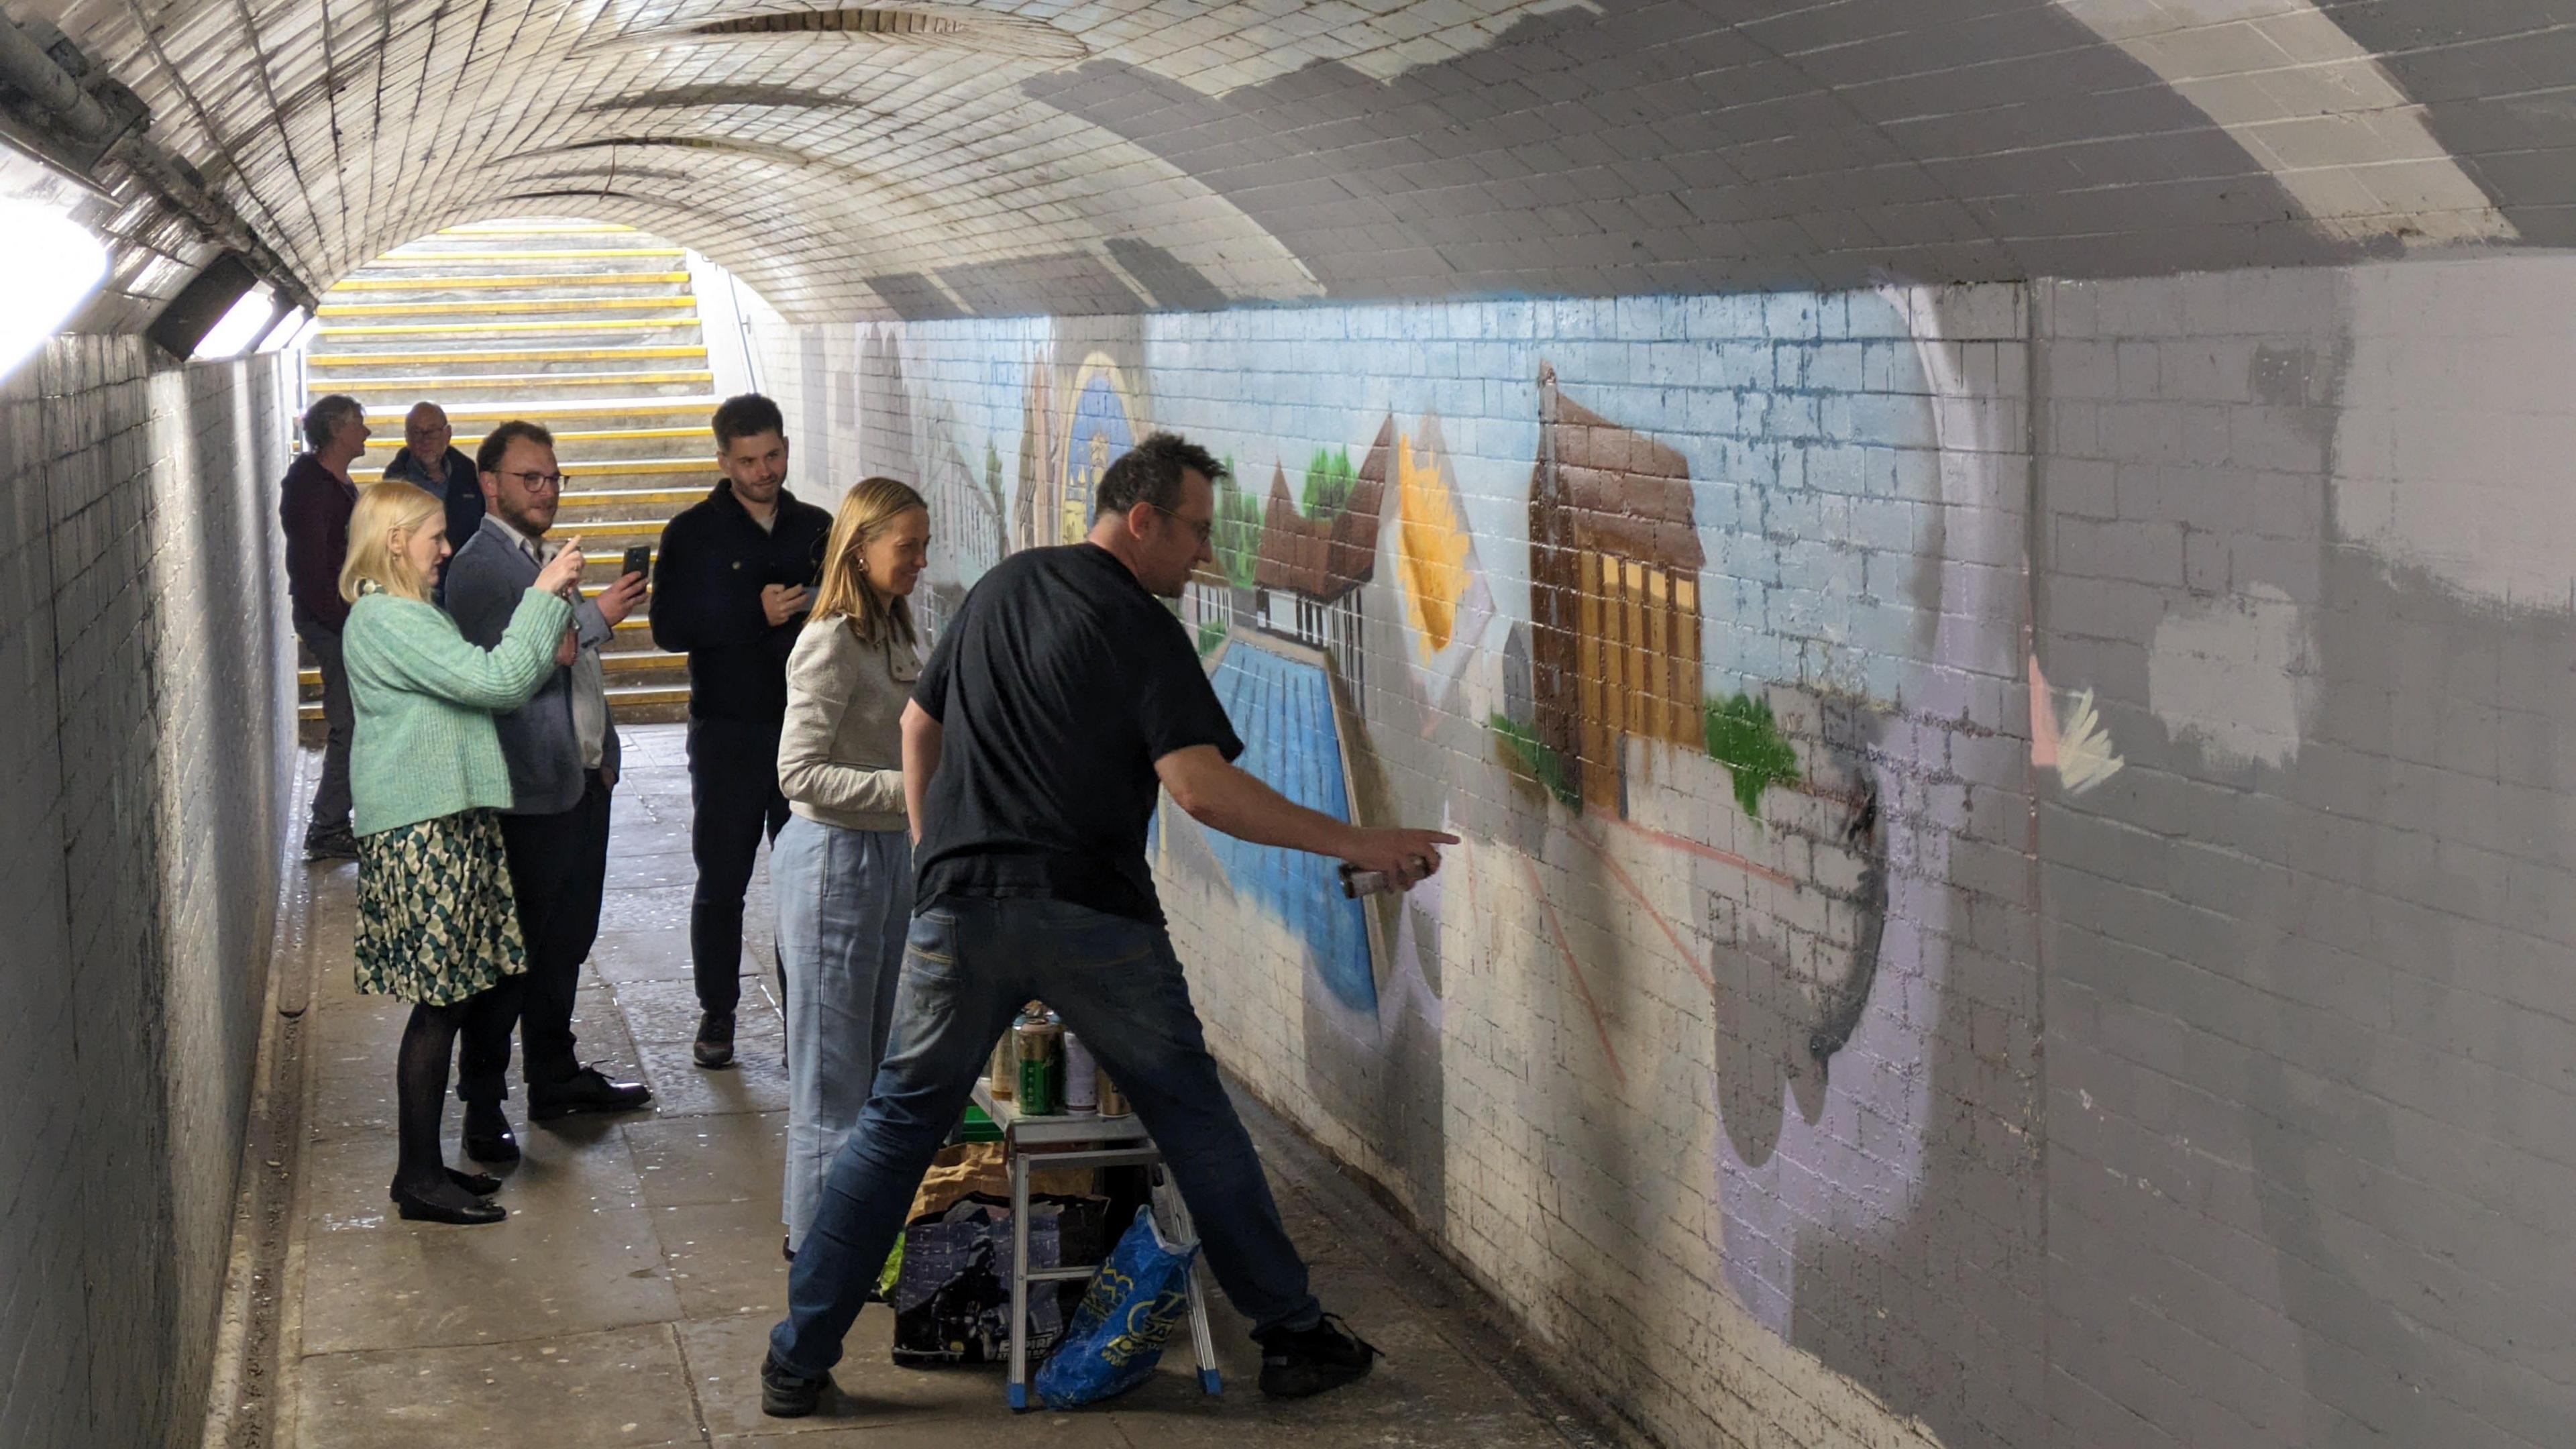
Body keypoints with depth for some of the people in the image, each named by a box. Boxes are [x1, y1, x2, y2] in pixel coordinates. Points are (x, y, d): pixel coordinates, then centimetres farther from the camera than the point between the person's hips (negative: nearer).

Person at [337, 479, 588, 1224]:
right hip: (421, 834, -11)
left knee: (473, 990, 11)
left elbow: (479, 684, 21)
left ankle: (425, 1164, 20)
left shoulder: (408, 613, 19)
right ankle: (419, 1178, 3)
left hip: (449, 822, 11)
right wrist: (543, 595, -13)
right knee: (440, 1001, -5)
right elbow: (497, 681, -20)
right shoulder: (387, 620, -14)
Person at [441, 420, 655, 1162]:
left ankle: (555, 1077, 29)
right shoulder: (480, 566, -13)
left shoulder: (544, 554, 17)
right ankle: (483, 1107, 5)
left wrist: (601, 749, 20)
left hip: (580, 780, 9)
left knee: (566, 940, 17)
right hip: (529, 793, -9)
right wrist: (596, 616, -17)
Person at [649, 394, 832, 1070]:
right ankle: (717, 1014, 17)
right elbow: (669, 627, -9)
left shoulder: (816, 528, 10)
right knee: (721, 883, 4)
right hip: (726, 734, -2)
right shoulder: (693, 533, 1)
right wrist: (756, 615, -19)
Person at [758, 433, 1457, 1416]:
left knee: (899, 1122, 12)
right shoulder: (1140, 630, -7)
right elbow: (1204, 790, -18)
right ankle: (1291, 1334, 16)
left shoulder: (1002, 587, 14)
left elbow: (919, 723, 22)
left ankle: (798, 1361, 14)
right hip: (1091, 917, -5)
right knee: (1192, 1115, 8)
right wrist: (1357, 844, -14)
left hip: (959, 902, 5)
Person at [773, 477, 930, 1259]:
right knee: (834, 1056, 1)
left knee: (875, 1046, 18)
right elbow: (799, 773, -23)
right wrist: (909, 788, -26)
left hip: (887, 852, 9)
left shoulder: (892, 636, 8)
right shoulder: (831, 644, -19)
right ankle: (820, 1231, 13)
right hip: (834, 855, -9)